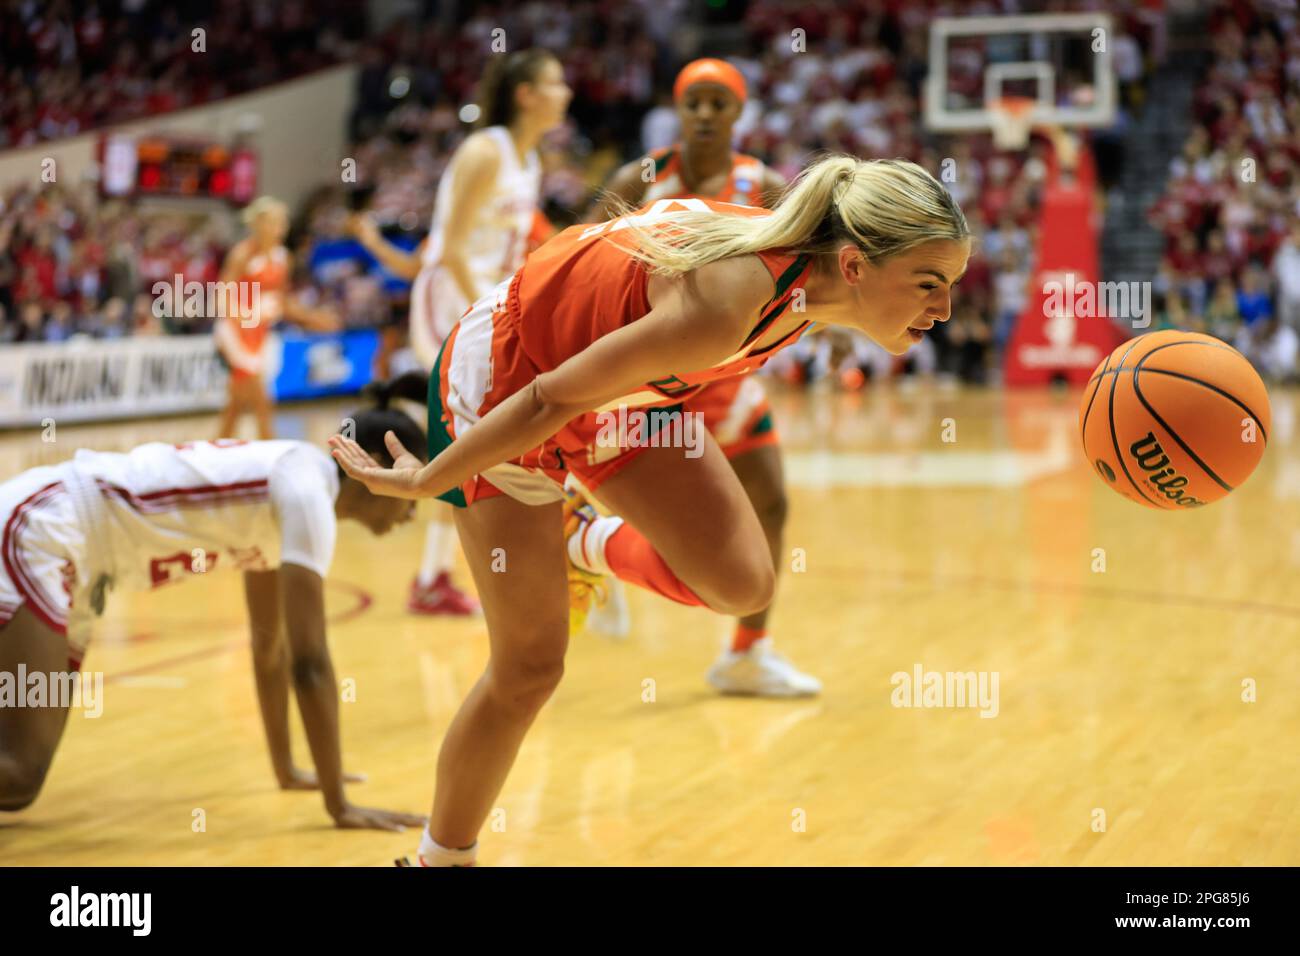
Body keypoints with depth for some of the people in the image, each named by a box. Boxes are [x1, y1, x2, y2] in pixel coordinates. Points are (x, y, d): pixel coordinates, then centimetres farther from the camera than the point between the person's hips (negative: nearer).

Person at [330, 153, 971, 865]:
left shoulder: (806, 267, -15)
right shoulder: (728, 304, -40)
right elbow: (551, 399, -30)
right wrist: (424, 483, -18)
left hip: (617, 389, 7)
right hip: (501, 372, -7)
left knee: (741, 584, -9)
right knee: (530, 665, -4)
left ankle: (597, 552, 20)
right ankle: (440, 856, 19)